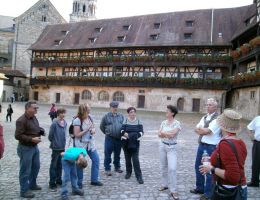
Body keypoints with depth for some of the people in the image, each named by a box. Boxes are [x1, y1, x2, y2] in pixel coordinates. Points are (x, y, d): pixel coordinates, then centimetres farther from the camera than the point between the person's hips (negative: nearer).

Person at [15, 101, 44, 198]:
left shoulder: (34, 118, 6)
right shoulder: (21, 120, -20)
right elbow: (18, 136, -23)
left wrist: (41, 131, -1)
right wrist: (32, 139, -26)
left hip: (35, 147, 9)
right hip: (25, 148, -9)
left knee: (36, 167, 20)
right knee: (25, 170, 3)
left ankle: (32, 184, 39)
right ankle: (24, 190, 17)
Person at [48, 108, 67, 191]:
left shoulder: (65, 123, 3)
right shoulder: (54, 123, -17)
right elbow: (50, 136, -10)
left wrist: (63, 143, 11)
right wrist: (54, 143, 2)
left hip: (62, 147, 6)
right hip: (56, 147, -6)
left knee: (60, 164, 16)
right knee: (54, 165, 3)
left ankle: (58, 180, 30)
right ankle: (52, 183, 12)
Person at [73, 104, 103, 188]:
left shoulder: (90, 117, 1)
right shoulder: (77, 120, -18)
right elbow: (76, 134, -18)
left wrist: (93, 130, -8)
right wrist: (87, 130, -24)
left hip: (90, 143, 6)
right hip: (81, 144, -6)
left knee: (96, 159, 6)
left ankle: (94, 180, 21)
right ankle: (79, 182, 23)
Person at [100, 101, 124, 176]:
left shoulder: (121, 116, 7)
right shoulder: (106, 116, -2)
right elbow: (102, 126, 7)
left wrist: (122, 133, 9)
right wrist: (107, 133, 7)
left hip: (119, 138, 3)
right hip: (109, 139, -3)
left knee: (117, 154, 15)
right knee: (108, 154, 1)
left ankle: (117, 167, 30)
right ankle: (107, 169, 12)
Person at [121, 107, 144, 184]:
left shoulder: (138, 121, 3)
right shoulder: (125, 121, 1)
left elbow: (141, 132, -1)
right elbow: (122, 131, -6)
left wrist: (135, 136, -19)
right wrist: (128, 135, -22)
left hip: (135, 143, -1)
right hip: (126, 143, 1)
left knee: (135, 159, -8)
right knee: (127, 158, 11)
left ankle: (139, 176, -2)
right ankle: (128, 172, 30)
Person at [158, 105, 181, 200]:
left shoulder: (177, 123, -11)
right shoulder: (164, 122, 5)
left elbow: (172, 134, -21)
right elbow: (159, 135, -1)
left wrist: (163, 133, -7)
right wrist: (168, 134, -15)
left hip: (172, 147, -5)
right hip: (162, 145, 5)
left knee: (172, 168, -11)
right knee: (163, 167, 14)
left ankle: (173, 191, -2)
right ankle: (165, 184, 31)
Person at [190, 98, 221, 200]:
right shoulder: (204, 117, 13)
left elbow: (207, 131, -20)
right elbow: (196, 129, 6)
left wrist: (200, 129, -2)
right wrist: (204, 130, -11)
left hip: (211, 147, -8)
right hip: (201, 145, 8)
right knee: (198, 167, 17)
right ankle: (199, 188, 34)